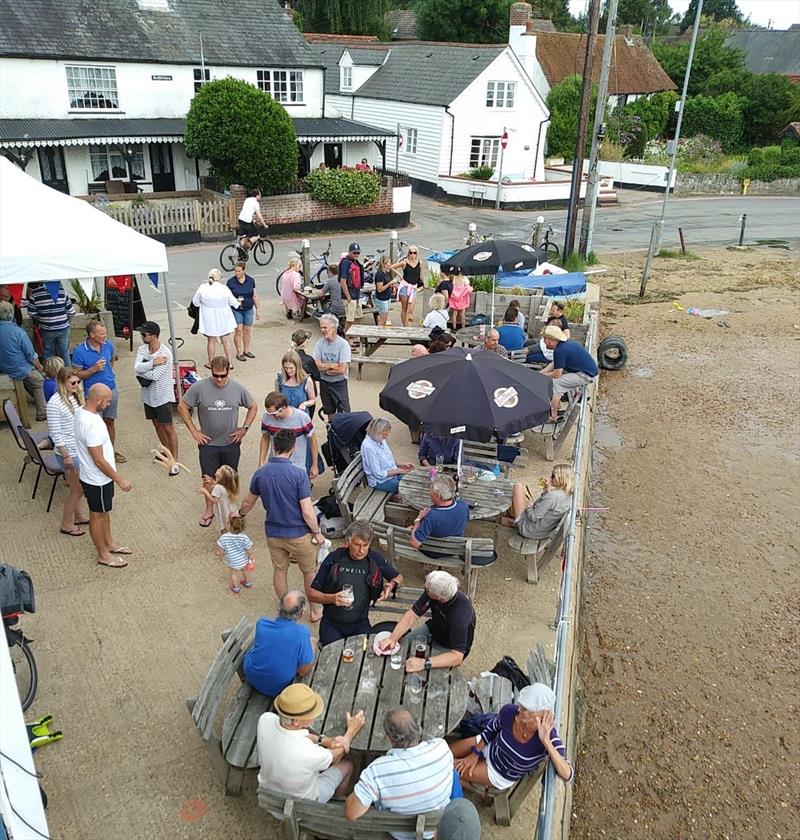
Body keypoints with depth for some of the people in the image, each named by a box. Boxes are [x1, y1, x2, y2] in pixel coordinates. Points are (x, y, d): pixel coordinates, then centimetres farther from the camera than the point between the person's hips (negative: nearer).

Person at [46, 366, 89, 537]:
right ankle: (66, 524, 22)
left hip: (81, 449, 7)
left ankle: (77, 515, 39)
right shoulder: (55, 403, -21)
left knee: (79, 486, 20)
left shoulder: (76, 397, 1)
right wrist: (66, 456, -17)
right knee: (77, 489, 4)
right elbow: (55, 433, -19)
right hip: (69, 452, -7)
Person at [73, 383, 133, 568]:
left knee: (105, 512, 25)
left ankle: (109, 544, 43)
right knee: (98, 516, 10)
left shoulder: (81, 411, -4)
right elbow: (99, 461, -29)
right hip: (97, 479, -9)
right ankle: (103, 555, 28)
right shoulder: (91, 425, -34)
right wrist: (120, 480, -20)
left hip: (100, 477, 9)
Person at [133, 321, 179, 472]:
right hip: (148, 395, 7)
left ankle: (175, 460, 6)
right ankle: (166, 450, 38)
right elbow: (136, 368, -17)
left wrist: (141, 371, -11)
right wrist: (153, 362, -27)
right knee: (157, 425, 20)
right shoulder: (142, 349, -3)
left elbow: (154, 376, -25)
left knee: (168, 428, 0)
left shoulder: (166, 353, -23)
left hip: (163, 396, -7)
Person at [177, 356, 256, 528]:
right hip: (208, 443, -1)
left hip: (231, 443, 1)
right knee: (208, 478, 3)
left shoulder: (238, 389, -8)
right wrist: (194, 431, -5)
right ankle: (209, 510, 24)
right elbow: (182, 407, -3)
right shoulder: (199, 388, -14)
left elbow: (252, 407, 7)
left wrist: (245, 428, -2)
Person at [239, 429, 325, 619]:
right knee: (310, 572, 18)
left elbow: (248, 503, 9)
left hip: (273, 534, 4)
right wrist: (317, 533, -6)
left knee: (279, 571, 23)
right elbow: (307, 512, -22)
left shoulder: (260, 473, -8)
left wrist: (240, 514, 30)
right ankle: (315, 610, 33)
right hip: (299, 534, -4)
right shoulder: (298, 475, -23)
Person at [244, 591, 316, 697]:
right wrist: (312, 644, -2)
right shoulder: (302, 632, -30)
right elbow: (303, 671, -18)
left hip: (251, 679, 3)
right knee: (312, 641, 13)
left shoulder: (261, 623, -19)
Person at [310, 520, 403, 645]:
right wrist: (332, 598, -20)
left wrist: (391, 585, -6)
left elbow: (399, 577, 17)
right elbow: (312, 593, -2)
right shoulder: (334, 559, -7)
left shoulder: (376, 560, -2)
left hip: (360, 624, 1)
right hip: (332, 624, -1)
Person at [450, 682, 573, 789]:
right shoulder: (509, 711, -30)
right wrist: (475, 753, -2)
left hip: (501, 774, -3)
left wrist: (546, 742, -56)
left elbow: (567, 775, -49)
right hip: (488, 746, 3)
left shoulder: (548, 736, -40)